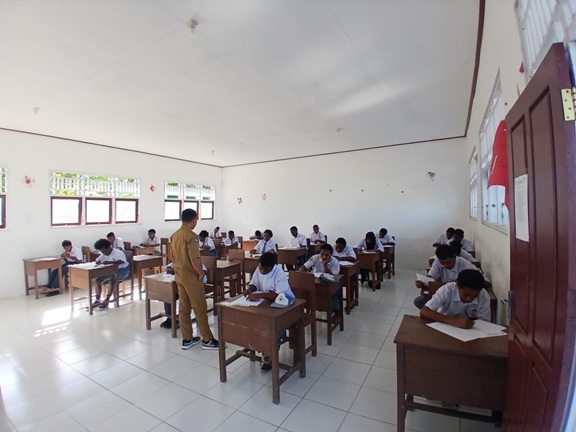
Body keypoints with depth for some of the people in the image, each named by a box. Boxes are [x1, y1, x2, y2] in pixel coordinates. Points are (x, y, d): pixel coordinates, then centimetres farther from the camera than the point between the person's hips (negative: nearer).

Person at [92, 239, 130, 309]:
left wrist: (109, 262, -47)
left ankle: (107, 300, -22)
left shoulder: (118, 252, -21)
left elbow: (122, 261, -38)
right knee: (98, 280, -7)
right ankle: (97, 300, -5)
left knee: (112, 280, -32)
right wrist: (97, 261, -17)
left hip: (122, 271, -8)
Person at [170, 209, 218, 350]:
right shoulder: (191, 236, -20)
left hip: (179, 276, 9)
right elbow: (195, 259, -24)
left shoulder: (174, 235, 7)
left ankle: (187, 339, 23)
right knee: (200, 308, 1)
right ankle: (207, 340, 11)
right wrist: (201, 273, -11)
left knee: (184, 308, 14)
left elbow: (174, 257, 14)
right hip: (191, 277, -8)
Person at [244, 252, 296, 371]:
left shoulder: (279, 274, -29)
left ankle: (271, 356, -9)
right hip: (267, 302, 6)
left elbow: (279, 295, -38)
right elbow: (254, 283, 2)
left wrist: (259, 295, -43)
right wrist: (249, 289, -21)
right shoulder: (259, 269, -9)